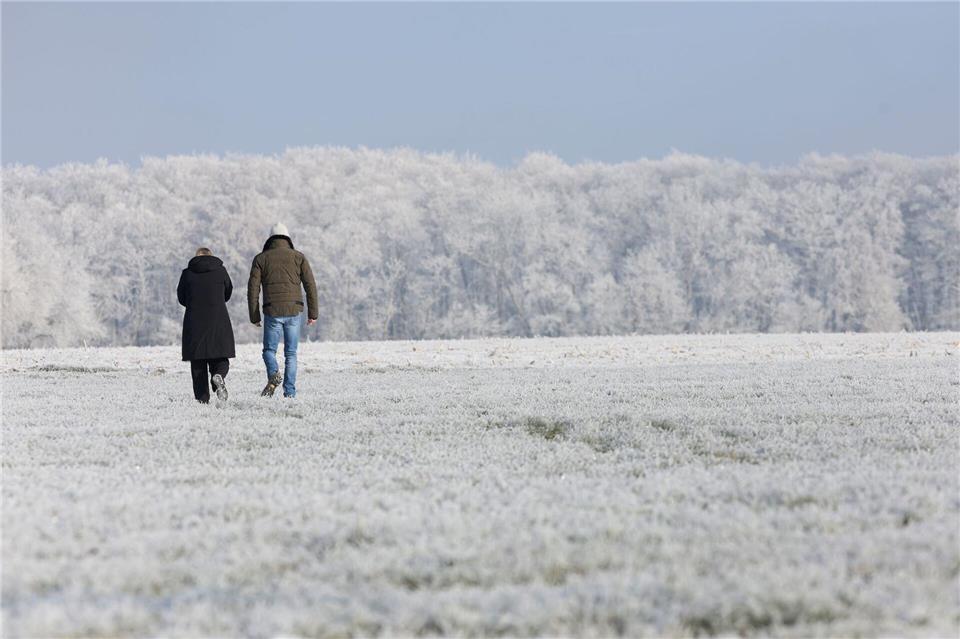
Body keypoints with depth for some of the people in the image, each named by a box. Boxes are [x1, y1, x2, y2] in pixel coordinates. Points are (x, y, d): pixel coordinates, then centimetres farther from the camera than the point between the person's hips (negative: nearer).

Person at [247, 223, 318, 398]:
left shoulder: (261, 259, 7)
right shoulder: (298, 257, 8)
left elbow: (253, 289, 1)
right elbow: (310, 285, 2)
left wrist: (254, 316, 6)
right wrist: (313, 313, 6)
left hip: (272, 312, -1)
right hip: (294, 311, 1)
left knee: (269, 350, 11)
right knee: (291, 354, 8)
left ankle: (274, 374, -20)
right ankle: (290, 393, 1)